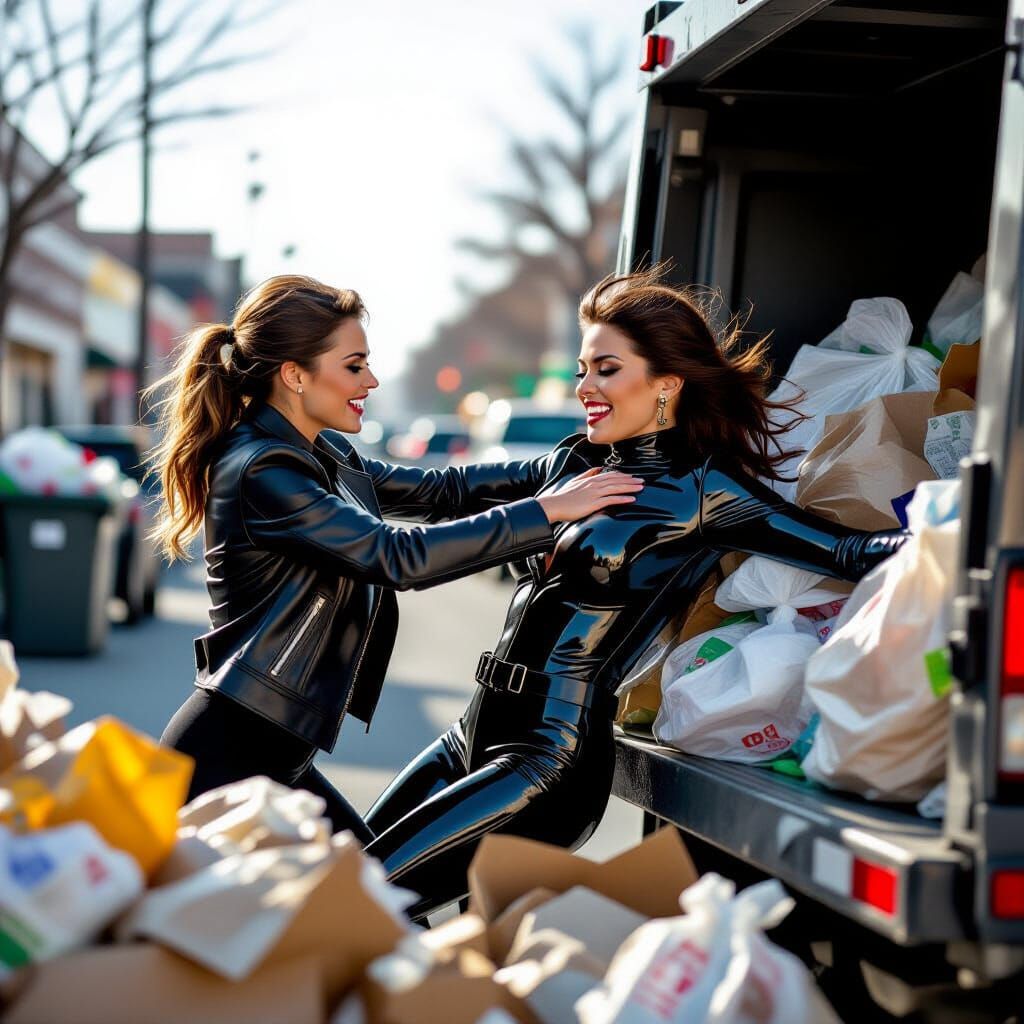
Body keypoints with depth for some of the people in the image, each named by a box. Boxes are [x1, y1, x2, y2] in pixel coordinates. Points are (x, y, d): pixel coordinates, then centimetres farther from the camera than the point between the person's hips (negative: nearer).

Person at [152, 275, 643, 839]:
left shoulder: (323, 455, 10)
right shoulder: (261, 472, -19)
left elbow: (435, 490, 18)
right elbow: (397, 555, -23)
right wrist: (547, 510, -20)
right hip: (225, 754, -10)